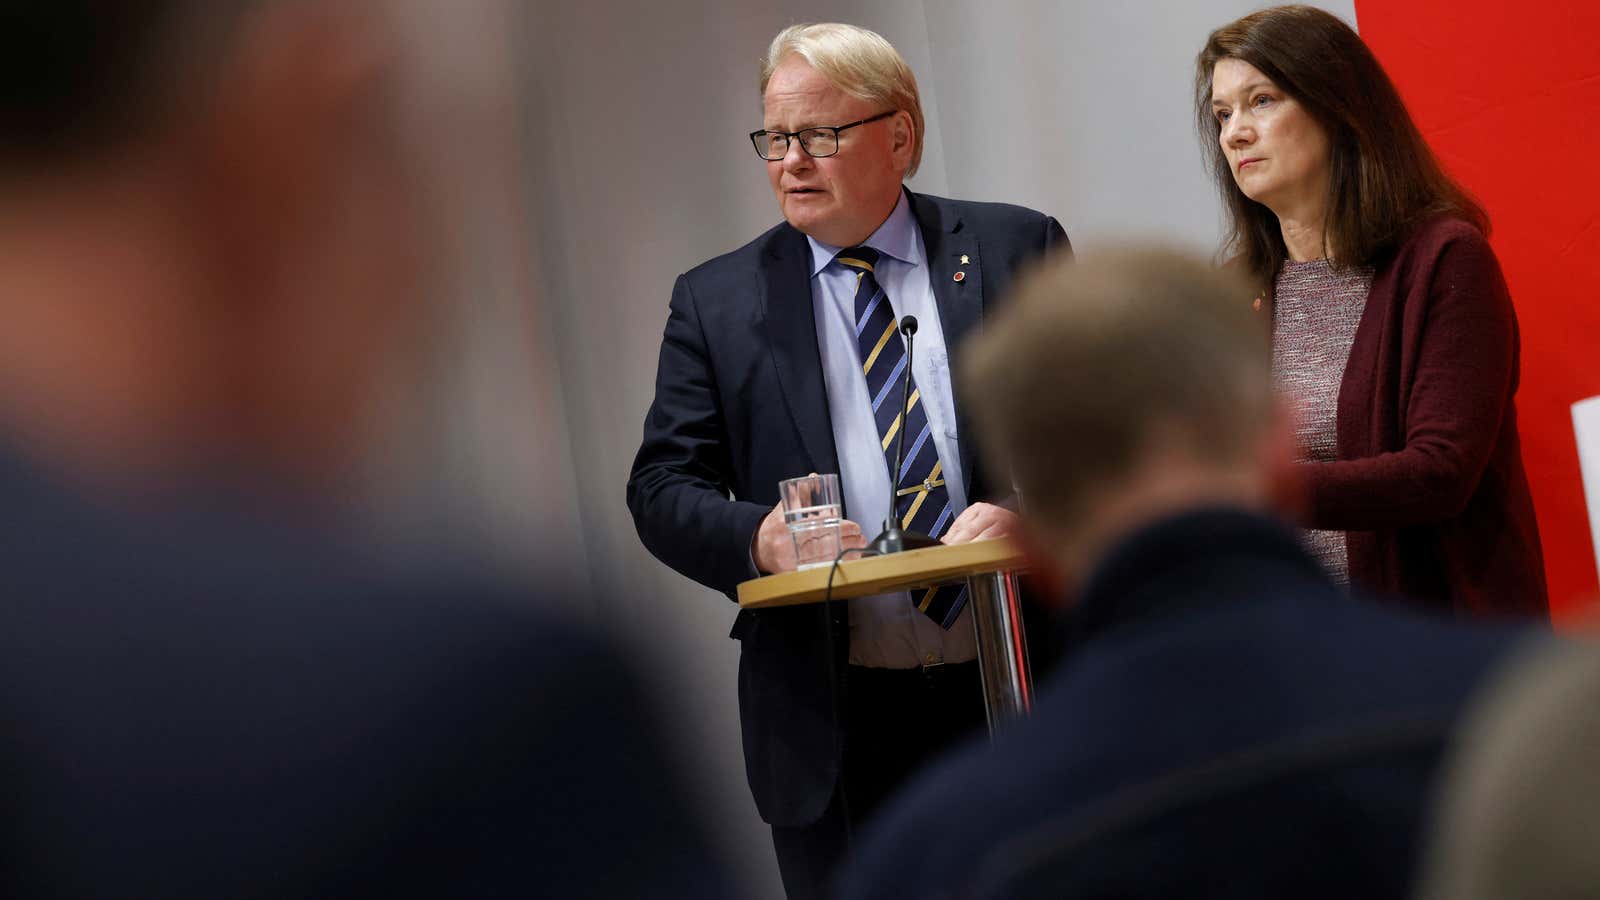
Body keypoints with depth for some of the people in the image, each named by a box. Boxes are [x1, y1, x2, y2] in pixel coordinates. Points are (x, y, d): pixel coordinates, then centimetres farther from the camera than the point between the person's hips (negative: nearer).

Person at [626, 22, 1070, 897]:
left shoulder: (1016, 249, 4)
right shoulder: (717, 300, 6)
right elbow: (662, 487, 3)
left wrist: (1025, 507, -18)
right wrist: (757, 537, -18)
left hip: (1019, 695, 0)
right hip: (833, 726, 0)